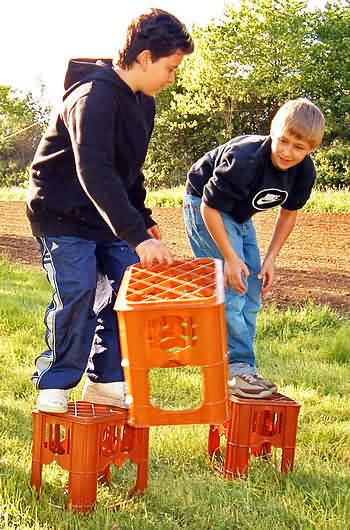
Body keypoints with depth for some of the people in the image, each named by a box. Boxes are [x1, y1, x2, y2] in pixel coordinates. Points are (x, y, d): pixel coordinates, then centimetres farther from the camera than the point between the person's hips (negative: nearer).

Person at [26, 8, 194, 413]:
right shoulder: (94, 96, -25)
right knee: (77, 293, -16)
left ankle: (107, 380, 11)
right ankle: (54, 384, 1)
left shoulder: (143, 102, 5)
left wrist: (142, 220, 12)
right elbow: (95, 173, -36)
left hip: (109, 216, 8)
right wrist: (137, 236, -41)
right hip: (63, 213, -8)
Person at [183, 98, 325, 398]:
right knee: (230, 288, -16)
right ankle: (238, 368, -8)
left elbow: (289, 213, 1)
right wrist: (231, 258, -25)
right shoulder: (243, 161, -37)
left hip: (240, 216, 7)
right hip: (205, 207, -7)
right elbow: (210, 207, -27)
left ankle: (241, 368, 15)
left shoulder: (304, 171, -17)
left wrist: (271, 259, -6)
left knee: (252, 292, 6)